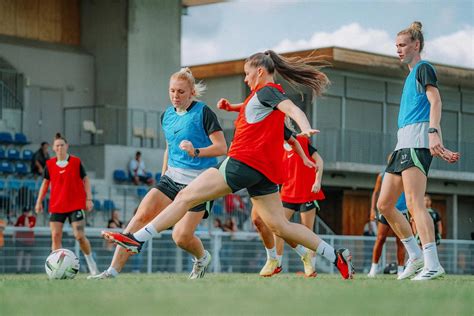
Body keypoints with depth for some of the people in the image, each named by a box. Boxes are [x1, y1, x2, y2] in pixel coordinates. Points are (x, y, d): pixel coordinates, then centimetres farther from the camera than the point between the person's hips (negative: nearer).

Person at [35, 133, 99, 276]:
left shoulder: (76, 162, -1)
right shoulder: (49, 164, 5)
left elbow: (85, 180, 3)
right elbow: (45, 183, 14)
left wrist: (89, 199, -6)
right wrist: (39, 201, 8)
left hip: (76, 205, -2)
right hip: (56, 206, 2)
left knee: (80, 236, -9)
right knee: (55, 236, -7)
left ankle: (91, 262, 12)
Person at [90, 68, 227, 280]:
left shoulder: (203, 113, -9)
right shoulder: (167, 115, 11)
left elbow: (221, 148, -13)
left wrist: (196, 152, -28)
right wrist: (163, 176, 24)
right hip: (172, 177, 6)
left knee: (181, 237, -12)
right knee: (142, 215, -14)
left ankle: (202, 258, 25)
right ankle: (113, 270, -16)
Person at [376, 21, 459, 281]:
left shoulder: (423, 68, 1)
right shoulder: (411, 75, 27)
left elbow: (435, 102, -14)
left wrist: (433, 134, -28)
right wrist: (441, 147, 20)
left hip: (416, 141, -10)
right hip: (403, 143, 10)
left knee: (414, 203, -20)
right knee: (384, 204, 7)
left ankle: (432, 264, -24)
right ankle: (415, 256, 11)